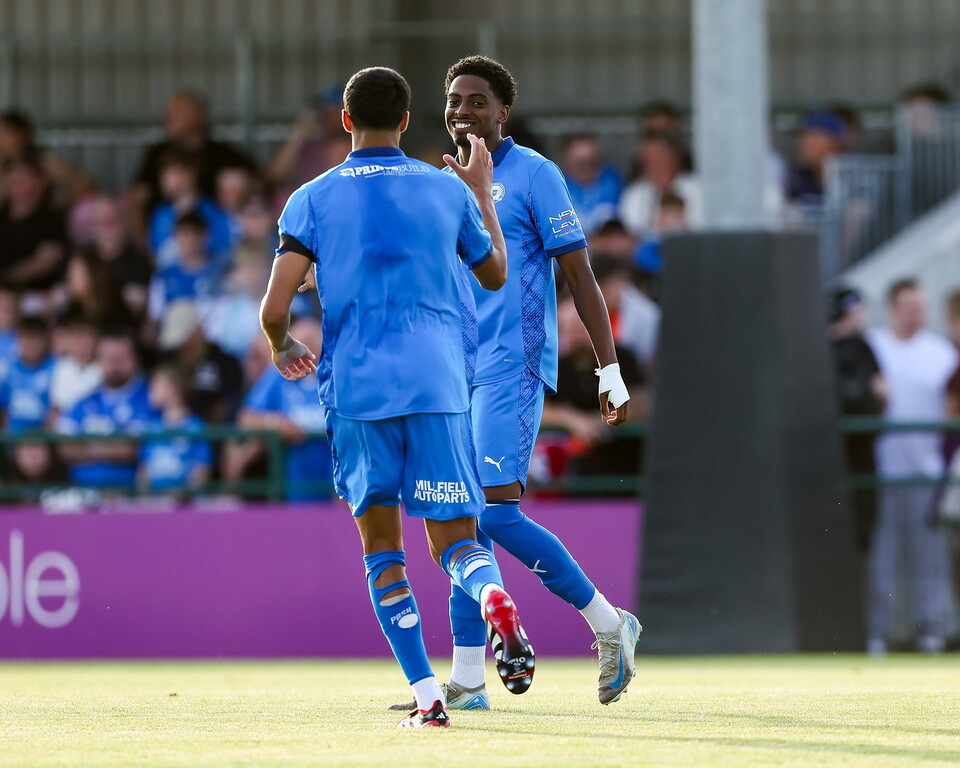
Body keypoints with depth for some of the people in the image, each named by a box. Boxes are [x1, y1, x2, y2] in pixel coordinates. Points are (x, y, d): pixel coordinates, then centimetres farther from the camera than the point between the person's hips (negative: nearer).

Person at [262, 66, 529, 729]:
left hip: (356, 388, -1)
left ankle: (426, 693, -1)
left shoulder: (313, 200, 5)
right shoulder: (448, 191, 9)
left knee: (381, 545, 10)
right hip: (439, 382, 1)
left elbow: (274, 309, -1)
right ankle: (494, 596, -33)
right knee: (455, 542, 3)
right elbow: (495, 274, 26)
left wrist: (284, 349, 21)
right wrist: (483, 191, 37)